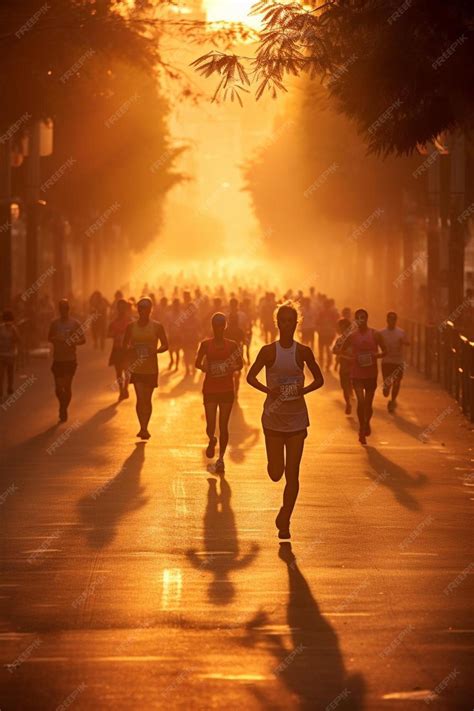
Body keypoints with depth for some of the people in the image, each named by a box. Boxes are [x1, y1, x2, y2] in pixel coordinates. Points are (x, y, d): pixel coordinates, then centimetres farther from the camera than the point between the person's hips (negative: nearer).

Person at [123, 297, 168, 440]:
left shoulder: (157, 326, -2)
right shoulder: (131, 326, 2)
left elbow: (165, 345, 3)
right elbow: (125, 345, 10)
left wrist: (156, 350, -18)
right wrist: (130, 349, -14)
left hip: (151, 368, 0)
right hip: (136, 368, 0)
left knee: (147, 399, 8)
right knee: (140, 397, -12)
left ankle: (144, 428, 21)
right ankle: (143, 428, -7)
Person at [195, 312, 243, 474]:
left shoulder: (232, 345, 0)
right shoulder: (206, 344, -1)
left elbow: (240, 364, 8)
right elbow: (198, 363, 7)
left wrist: (233, 368, -11)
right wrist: (203, 367, -13)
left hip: (227, 389, 0)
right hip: (210, 389, 0)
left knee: (223, 426, 1)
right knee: (210, 426, -5)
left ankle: (221, 458, 13)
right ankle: (212, 440, 31)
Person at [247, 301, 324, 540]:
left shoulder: (303, 352, -1)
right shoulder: (269, 351, -3)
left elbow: (319, 379, 8)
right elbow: (251, 376, 5)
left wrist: (305, 390, -12)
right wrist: (267, 390, -14)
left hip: (297, 418, 0)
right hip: (273, 417, 0)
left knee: (292, 473, -3)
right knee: (276, 473, 1)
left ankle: (285, 521, 6)